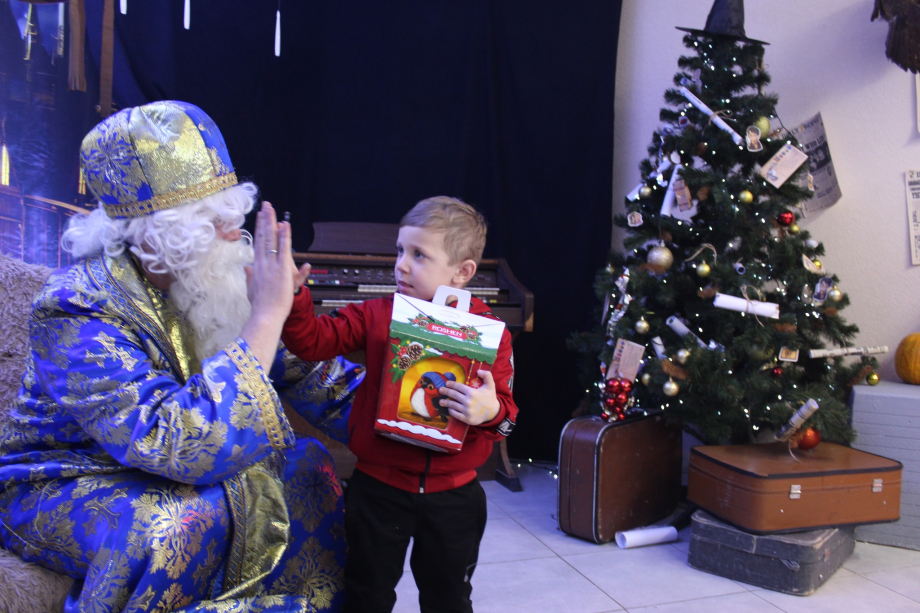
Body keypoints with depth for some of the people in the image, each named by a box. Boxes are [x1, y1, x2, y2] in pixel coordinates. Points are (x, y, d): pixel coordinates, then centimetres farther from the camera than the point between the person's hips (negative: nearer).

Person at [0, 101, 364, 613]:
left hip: (162, 472, 7)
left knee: (307, 461, -3)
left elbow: (303, 368, -1)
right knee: (198, 512, -34)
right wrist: (267, 315, -40)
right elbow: (184, 444, -43)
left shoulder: (202, 281, -9)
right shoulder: (77, 315, -30)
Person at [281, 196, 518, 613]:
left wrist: (491, 410, -27)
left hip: (451, 493, 0)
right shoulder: (377, 315, -3)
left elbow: (505, 411, -5)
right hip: (379, 484, 1)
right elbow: (314, 341, -8)